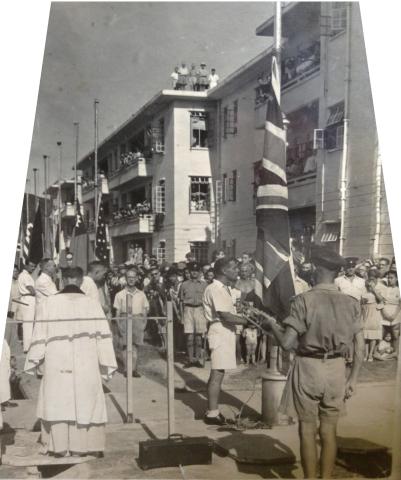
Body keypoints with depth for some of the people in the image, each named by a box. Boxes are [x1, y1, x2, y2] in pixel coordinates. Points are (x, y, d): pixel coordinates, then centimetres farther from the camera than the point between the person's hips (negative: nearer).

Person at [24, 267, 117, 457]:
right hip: (86, 367, 0)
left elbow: (40, 336, -2)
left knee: (58, 403, 11)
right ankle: (84, 446, 15)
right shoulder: (92, 304, -6)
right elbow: (103, 336, -5)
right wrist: (106, 365, 3)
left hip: (56, 366, 0)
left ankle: (59, 447, 16)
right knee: (85, 402, 10)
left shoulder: (48, 303, -6)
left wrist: (35, 363, 9)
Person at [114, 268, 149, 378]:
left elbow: (145, 310, 11)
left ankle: (134, 369, 0)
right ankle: (126, 368, 4)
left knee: (134, 345, -2)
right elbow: (117, 312, 2)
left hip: (137, 321, 1)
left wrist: (143, 322, 0)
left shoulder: (141, 295, 8)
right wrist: (118, 325, -6)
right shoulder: (120, 295, 3)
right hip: (124, 321, -1)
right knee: (124, 345, -3)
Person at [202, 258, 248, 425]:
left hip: (226, 333, 10)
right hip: (220, 334, -10)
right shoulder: (215, 289, -15)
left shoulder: (223, 288, 17)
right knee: (217, 374, -6)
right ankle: (212, 414, -1)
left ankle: (212, 411, 19)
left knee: (217, 374, 12)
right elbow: (226, 316, -21)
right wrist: (248, 320, -15)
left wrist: (245, 318, 4)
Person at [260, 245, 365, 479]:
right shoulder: (351, 303, -1)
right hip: (336, 370, 4)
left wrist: (272, 324, 4)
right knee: (329, 431, 13)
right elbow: (361, 347, -1)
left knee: (308, 430, 8)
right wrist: (353, 378, 8)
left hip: (308, 368, -3)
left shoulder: (304, 300, -13)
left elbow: (287, 343, -15)